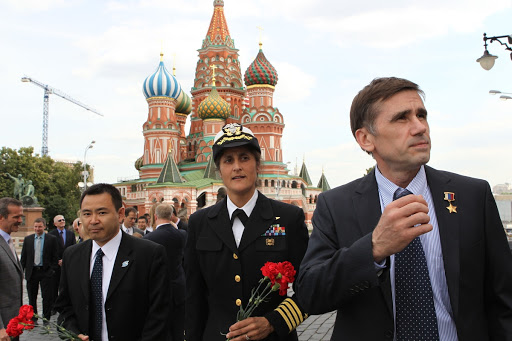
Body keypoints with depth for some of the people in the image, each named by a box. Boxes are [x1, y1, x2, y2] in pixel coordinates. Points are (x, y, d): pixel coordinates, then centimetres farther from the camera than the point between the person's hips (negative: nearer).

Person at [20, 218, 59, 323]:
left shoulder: (52, 239, 0)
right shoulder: (27, 239, 9)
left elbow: (55, 257, 0)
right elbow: (24, 256, 10)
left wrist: (53, 270, -7)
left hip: (46, 272, -3)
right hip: (31, 272, 3)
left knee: (47, 297, -1)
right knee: (32, 297, 12)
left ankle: (46, 319, 9)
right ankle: (33, 319, 25)